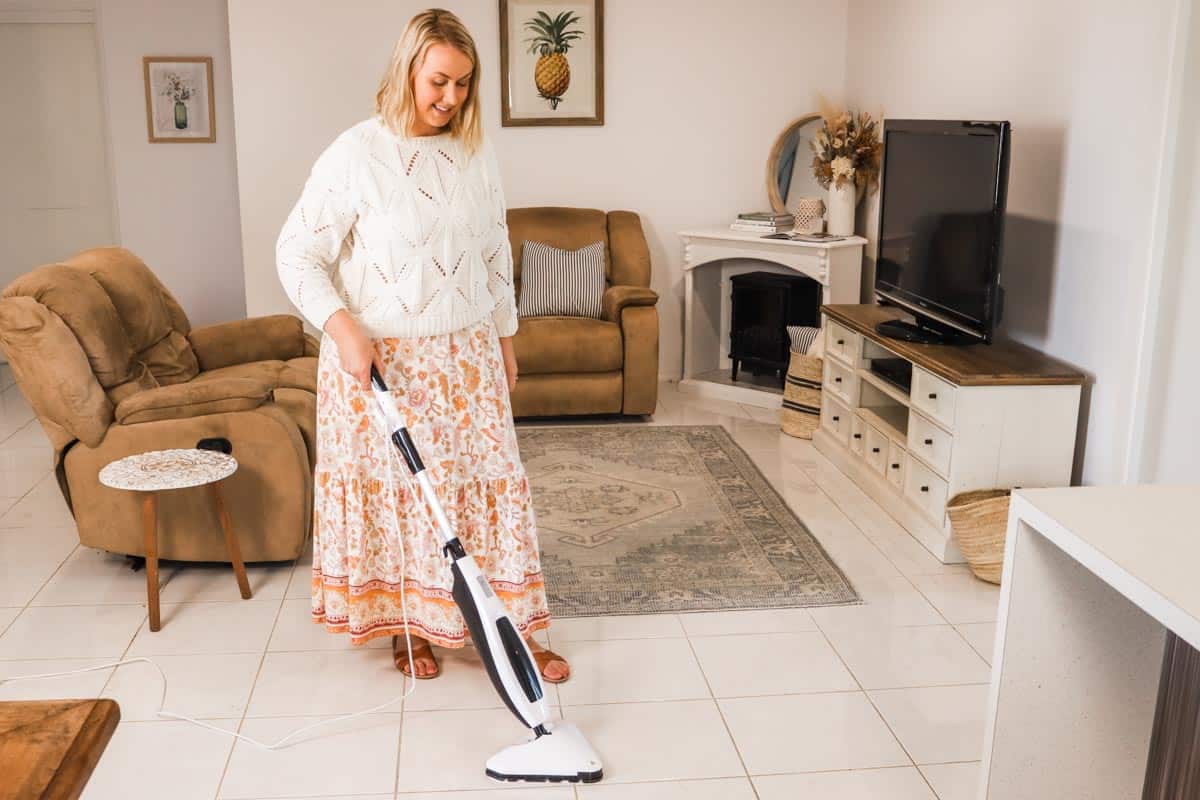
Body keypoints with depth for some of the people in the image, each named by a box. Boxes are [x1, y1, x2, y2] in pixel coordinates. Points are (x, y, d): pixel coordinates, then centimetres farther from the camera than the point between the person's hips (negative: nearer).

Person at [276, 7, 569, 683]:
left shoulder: (477, 153, 4)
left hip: (467, 354, 4)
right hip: (381, 358, -4)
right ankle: (406, 624, 25)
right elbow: (297, 254, -9)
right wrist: (344, 329, -22)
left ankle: (512, 626, 16)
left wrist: (506, 339, 15)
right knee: (395, 487, 6)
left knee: (489, 480, 5)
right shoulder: (356, 154, -11)